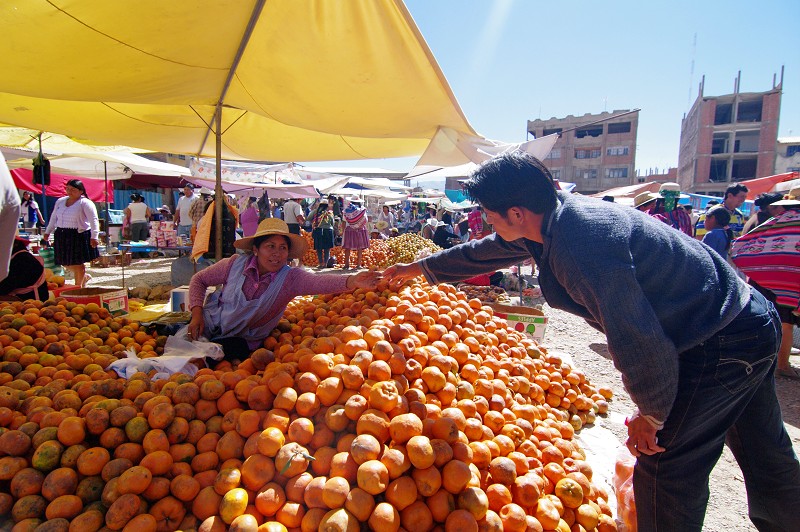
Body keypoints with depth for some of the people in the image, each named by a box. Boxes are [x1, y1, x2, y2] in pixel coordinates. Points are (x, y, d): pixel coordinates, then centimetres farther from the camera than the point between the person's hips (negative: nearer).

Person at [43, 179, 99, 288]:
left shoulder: (85, 203, -8)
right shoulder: (60, 201, 13)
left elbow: (93, 220, -15)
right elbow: (53, 218, 24)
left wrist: (94, 237, -22)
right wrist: (47, 232, 25)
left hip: (79, 235, -7)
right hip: (61, 236, 7)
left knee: (78, 263, 0)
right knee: (65, 262, 10)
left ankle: (78, 286, 15)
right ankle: (84, 277, 32)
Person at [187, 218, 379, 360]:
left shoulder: (290, 278, -20)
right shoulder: (235, 265, -16)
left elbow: (321, 282, -40)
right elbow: (199, 279, 1)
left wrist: (352, 281, -60)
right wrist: (197, 314, -12)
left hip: (242, 341, -1)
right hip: (210, 324, 2)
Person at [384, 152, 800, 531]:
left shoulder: (581, 247, -33)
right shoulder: (557, 215, -1)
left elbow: (640, 344, -31)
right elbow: (487, 251, 12)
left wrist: (652, 414, -11)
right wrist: (418, 267, 22)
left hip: (718, 347, -9)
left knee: (664, 469, 2)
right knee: (766, 459, 24)